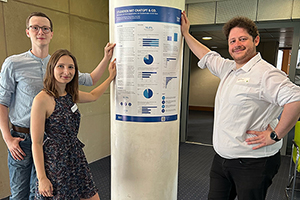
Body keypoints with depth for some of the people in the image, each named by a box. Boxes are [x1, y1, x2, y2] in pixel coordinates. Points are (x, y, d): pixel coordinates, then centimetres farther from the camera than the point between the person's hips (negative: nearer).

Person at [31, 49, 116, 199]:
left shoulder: (71, 95, 3)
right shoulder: (42, 99, -17)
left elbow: (93, 96, 25)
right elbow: (36, 143, -15)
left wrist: (111, 76, 26)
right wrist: (42, 178, -14)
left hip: (76, 157, 7)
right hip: (55, 161, -7)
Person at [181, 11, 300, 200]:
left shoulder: (266, 73, -17)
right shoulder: (228, 68, 10)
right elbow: (207, 56, 26)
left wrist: (275, 135, -23)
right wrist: (186, 33, 29)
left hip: (252, 163, -8)